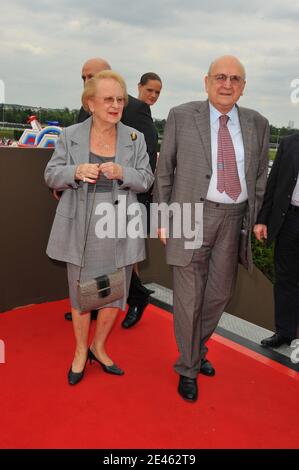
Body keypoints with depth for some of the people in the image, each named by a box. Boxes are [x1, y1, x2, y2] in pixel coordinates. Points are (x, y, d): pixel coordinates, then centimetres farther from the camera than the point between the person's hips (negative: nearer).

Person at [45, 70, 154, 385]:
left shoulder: (135, 138, 5)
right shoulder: (71, 135, 2)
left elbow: (146, 180, 4)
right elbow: (51, 175, 4)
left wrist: (123, 173, -16)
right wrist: (75, 172, -17)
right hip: (81, 229, -1)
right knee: (81, 291, 10)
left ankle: (98, 347, 35)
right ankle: (80, 351, 34)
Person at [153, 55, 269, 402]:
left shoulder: (257, 124, 7)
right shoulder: (181, 116, -2)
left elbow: (260, 177, 12)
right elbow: (164, 170, 1)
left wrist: (254, 220, 7)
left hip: (234, 219, 4)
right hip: (192, 216, -3)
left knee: (219, 294, 14)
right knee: (189, 297, 3)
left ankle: (197, 349, 41)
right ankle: (187, 368, 25)